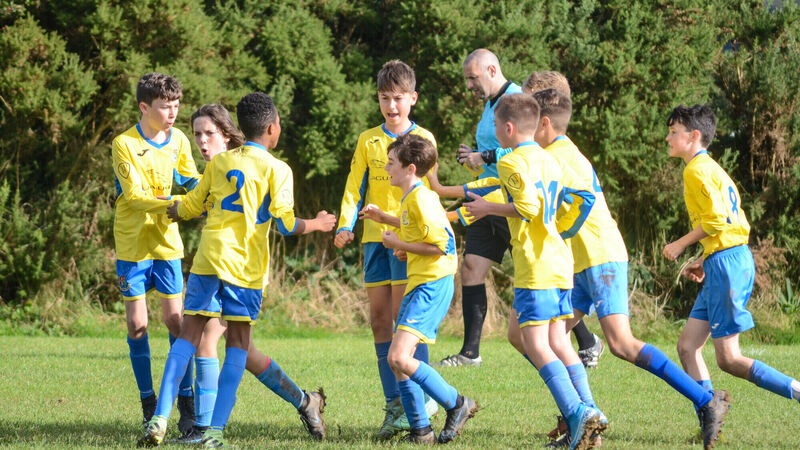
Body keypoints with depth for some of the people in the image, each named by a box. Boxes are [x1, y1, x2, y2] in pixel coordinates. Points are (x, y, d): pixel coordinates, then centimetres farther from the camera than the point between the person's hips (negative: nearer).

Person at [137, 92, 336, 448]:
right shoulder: (277, 170, 1)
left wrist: (168, 211, 40)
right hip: (246, 266, -3)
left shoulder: (219, 162, 12)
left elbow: (190, 207, 19)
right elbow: (285, 224, -7)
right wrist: (316, 225, 11)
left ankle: (159, 420, -10)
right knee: (238, 344, 6)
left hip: (209, 259, 3)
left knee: (188, 336, 3)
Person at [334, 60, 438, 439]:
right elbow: (355, 187, 9)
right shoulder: (368, 141, 11)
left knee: (404, 315, -14)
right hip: (374, 236, 4)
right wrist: (345, 225, -6)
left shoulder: (423, 139, 3)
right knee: (379, 318, 3)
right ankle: (394, 404, 7)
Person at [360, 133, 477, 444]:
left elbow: (440, 245, -21)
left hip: (432, 285, -11)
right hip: (418, 286, 11)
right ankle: (420, 430, 13)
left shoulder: (420, 199, -14)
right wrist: (385, 219, 35)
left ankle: (456, 404, -8)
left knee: (399, 357, -20)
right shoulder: (412, 198, 18)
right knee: (397, 361, 9)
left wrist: (399, 244, -11)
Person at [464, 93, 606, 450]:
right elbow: (584, 197, 19)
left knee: (536, 344, -9)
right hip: (561, 261, 8)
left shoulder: (513, 162, -8)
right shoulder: (550, 160, 17)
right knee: (558, 342, 14)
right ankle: (589, 412, 8)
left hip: (535, 265, -8)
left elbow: (528, 207, -20)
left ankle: (576, 412, -22)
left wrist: (489, 208, -8)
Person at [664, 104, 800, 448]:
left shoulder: (697, 170, -10)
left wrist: (681, 245, -8)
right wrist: (706, 261, 17)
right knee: (688, 346, 8)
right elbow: (734, 222, 20)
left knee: (729, 359, -8)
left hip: (726, 264, -10)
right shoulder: (711, 169, 20)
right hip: (728, 261, 10)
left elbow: (716, 219, -19)